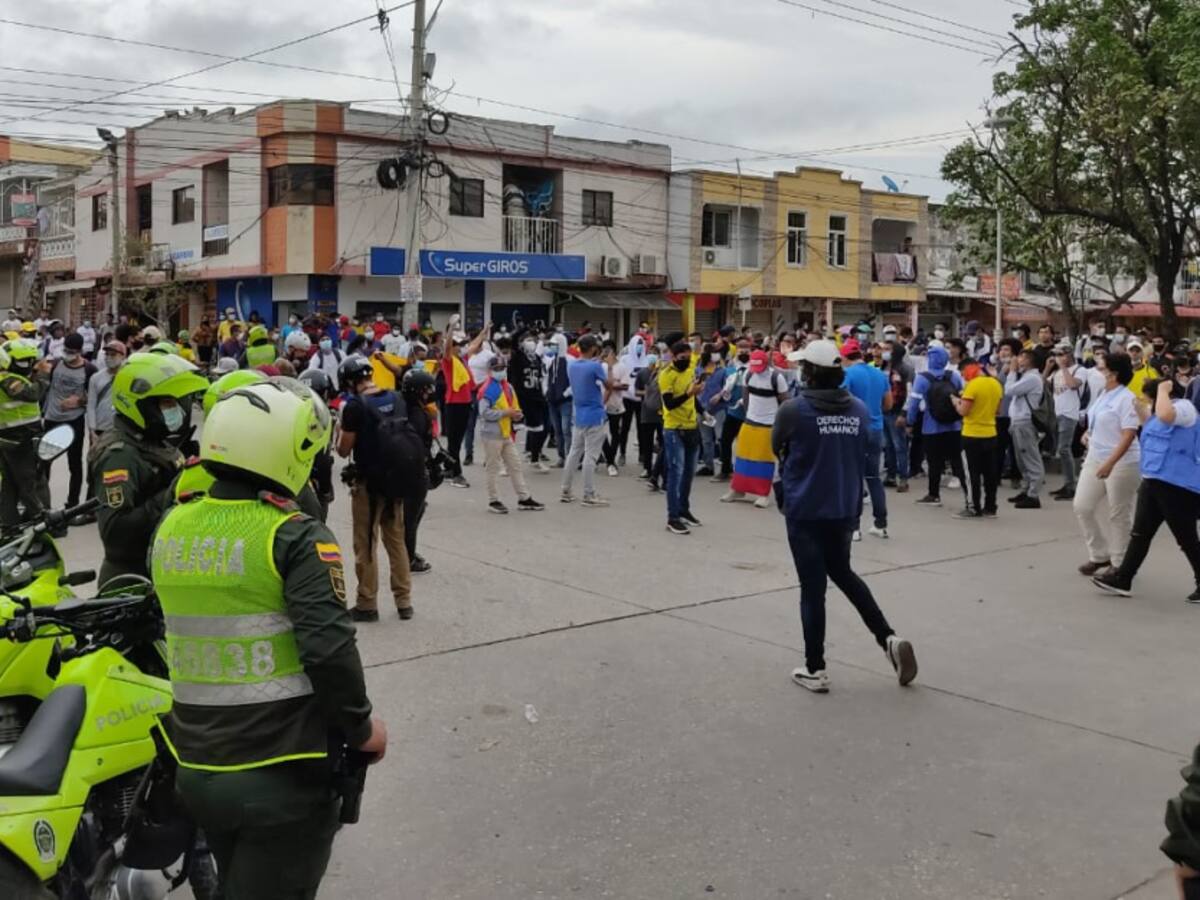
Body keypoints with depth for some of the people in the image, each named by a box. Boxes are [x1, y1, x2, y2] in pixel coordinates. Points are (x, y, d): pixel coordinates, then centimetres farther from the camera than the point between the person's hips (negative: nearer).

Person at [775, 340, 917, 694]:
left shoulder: (793, 410, -14)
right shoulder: (859, 409, -1)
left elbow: (776, 448, 4)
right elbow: (863, 459, 9)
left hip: (804, 510, -5)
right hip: (844, 508, 5)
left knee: (813, 587, 3)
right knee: (843, 573, 24)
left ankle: (815, 670, 11)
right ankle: (890, 640, 13)